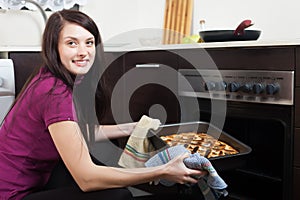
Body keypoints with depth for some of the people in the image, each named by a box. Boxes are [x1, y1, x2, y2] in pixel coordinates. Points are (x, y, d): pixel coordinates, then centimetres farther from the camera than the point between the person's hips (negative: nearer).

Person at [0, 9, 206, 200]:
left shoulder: (50, 80, 2)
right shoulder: (56, 94, -26)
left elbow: (83, 132, 17)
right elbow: (87, 178, -28)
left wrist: (133, 128, 14)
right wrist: (164, 172, -25)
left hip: (33, 180, 10)